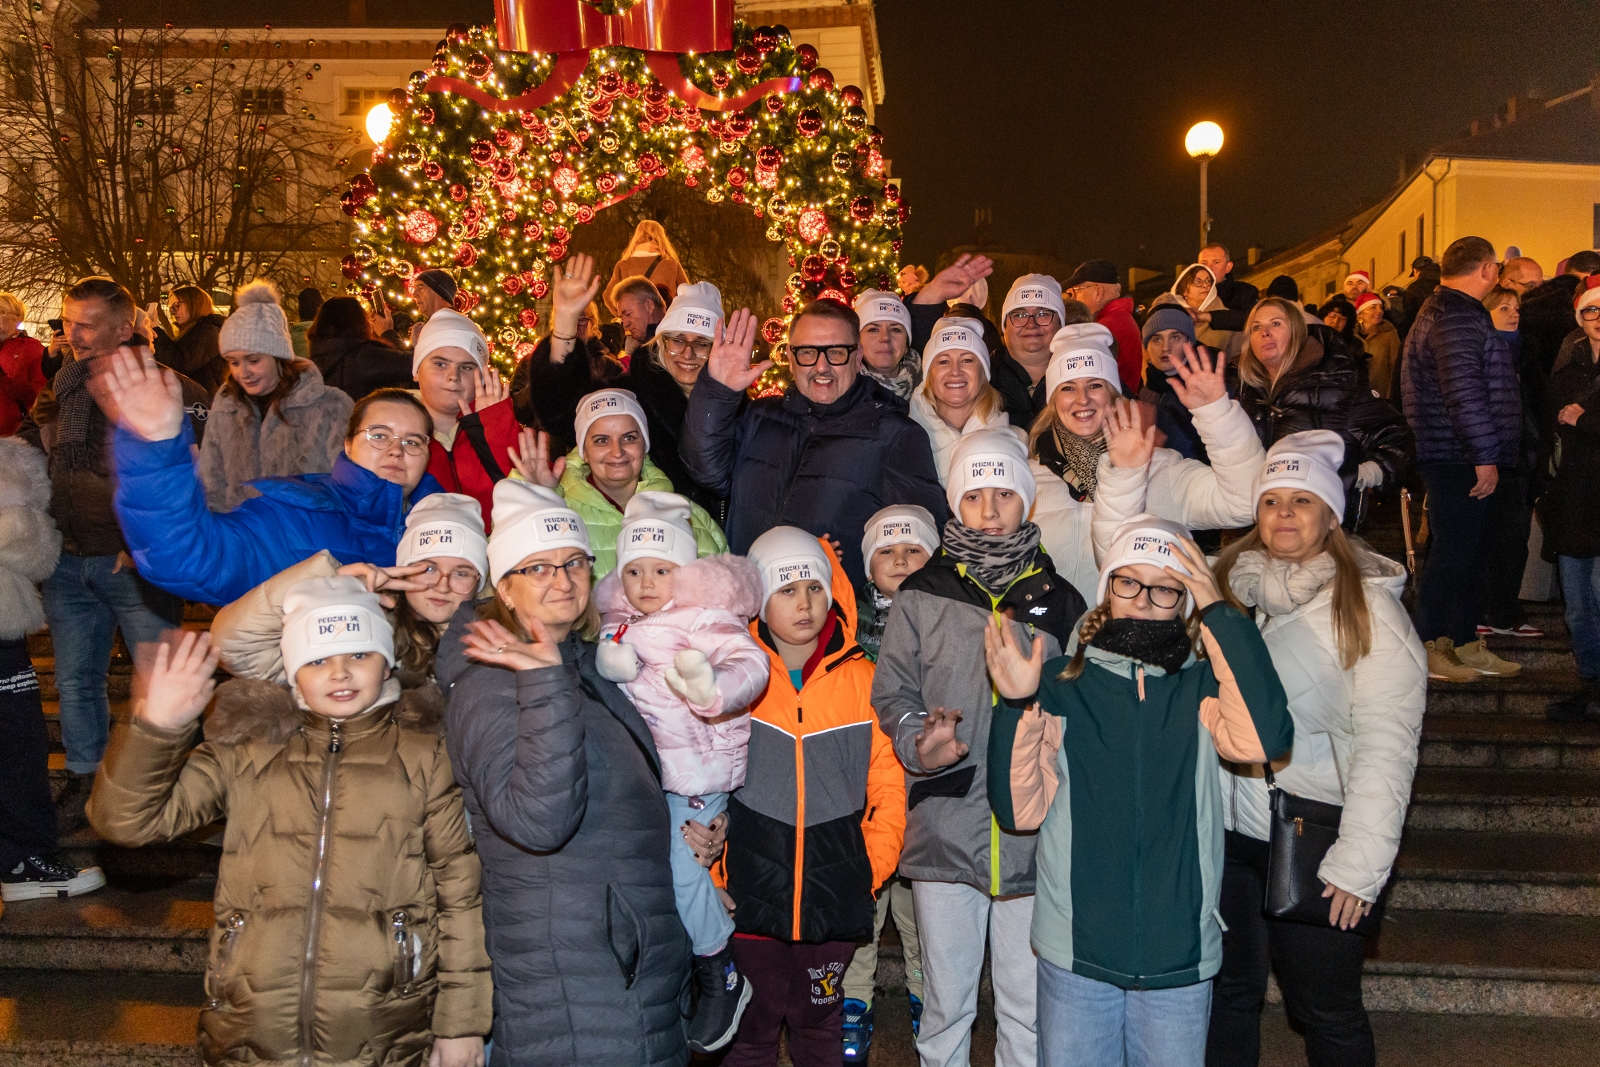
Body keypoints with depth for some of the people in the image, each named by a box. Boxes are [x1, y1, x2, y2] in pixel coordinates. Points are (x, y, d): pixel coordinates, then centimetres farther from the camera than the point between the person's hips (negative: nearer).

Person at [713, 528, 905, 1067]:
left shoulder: (861, 678, -1)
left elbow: (888, 783, 3)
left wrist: (873, 869, -2)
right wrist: (711, 876, -5)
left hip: (835, 895, 1)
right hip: (751, 893, -1)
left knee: (819, 1023, 18)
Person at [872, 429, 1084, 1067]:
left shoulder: (1058, 600, 9)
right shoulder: (922, 596, 5)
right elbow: (892, 690, 5)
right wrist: (919, 742, -13)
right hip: (944, 823, 0)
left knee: (1029, 1008, 8)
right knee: (945, 1002, 11)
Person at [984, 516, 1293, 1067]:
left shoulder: (1201, 688, 1)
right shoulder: (1061, 683, -1)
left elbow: (1264, 739, -21)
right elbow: (1020, 810, -7)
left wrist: (1218, 610, -17)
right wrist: (1018, 705, -20)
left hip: (1179, 956, 1)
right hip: (1075, 953, 0)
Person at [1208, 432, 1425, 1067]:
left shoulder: (1368, 607, -9)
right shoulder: (1229, 586, 5)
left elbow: (1387, 746, -14)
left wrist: (1360, 862, -17)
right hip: (1225, 829, 4)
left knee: (1325, 1011, 10)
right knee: (1227, 990, 17)